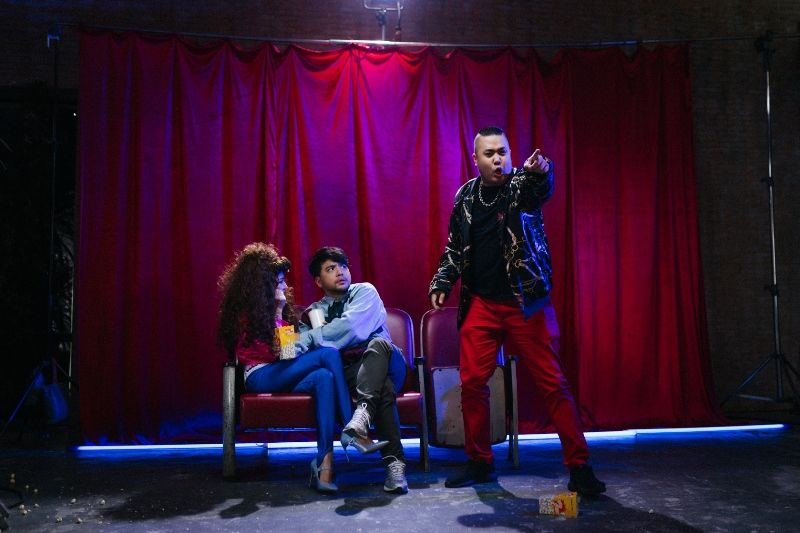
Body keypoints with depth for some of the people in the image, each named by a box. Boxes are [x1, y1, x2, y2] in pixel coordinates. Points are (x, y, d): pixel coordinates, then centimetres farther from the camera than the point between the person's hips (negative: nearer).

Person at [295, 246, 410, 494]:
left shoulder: (365, 292, 9)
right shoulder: (313, 312, 21)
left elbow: (351, 325, -11)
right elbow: (301, 348, 8)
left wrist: (310, 338, -11)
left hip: (383, 363, 0)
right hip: (345, 375, 0)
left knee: (379, 342, -36)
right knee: (384, 388, -35)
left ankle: (363, 412, -53)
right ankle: (394, 462, -41)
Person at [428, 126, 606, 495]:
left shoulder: (521, 186, -3)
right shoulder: (465, 196, 9)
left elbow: (542, 190, -28)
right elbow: (454, 248, 17)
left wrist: (539, 172, -51)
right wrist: (442, 282, 4)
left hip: (526, 303, -4)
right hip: (481, 305, 4)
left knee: (552, 383, -3)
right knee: (472, 382, 3)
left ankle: (579, 466, 4)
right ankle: (479, 462, 20)